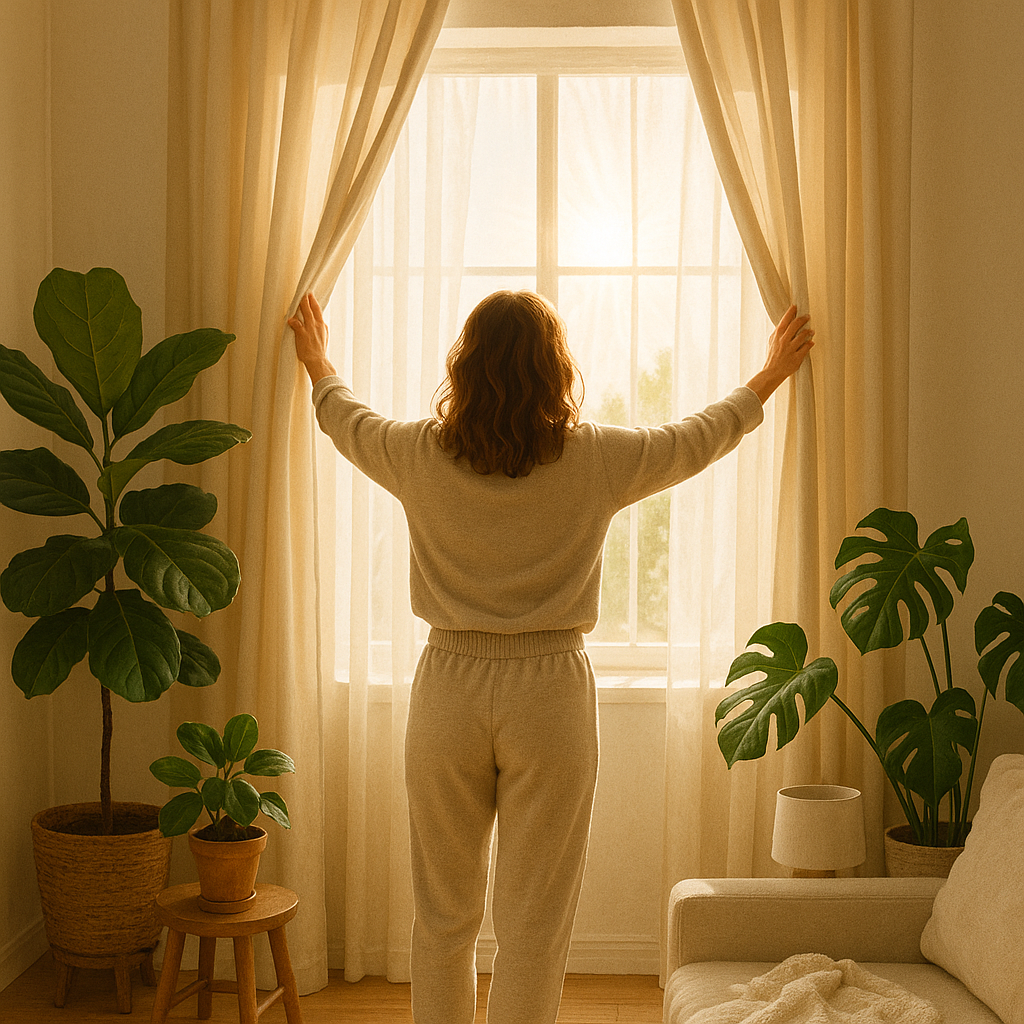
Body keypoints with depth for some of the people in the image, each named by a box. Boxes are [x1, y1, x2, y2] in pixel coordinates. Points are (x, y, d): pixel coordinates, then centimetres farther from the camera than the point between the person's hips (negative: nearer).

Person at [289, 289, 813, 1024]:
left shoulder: (421, 455, -4)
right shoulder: (597, 458, -7)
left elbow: (345, 417, 18)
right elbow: (705, 435, 10)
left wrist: (319, 363, 40)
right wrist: (771, 377, 30)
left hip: (449, 688, 2)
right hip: (550, 693, -1)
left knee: (443, 916, 15)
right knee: (534, 927, 6)